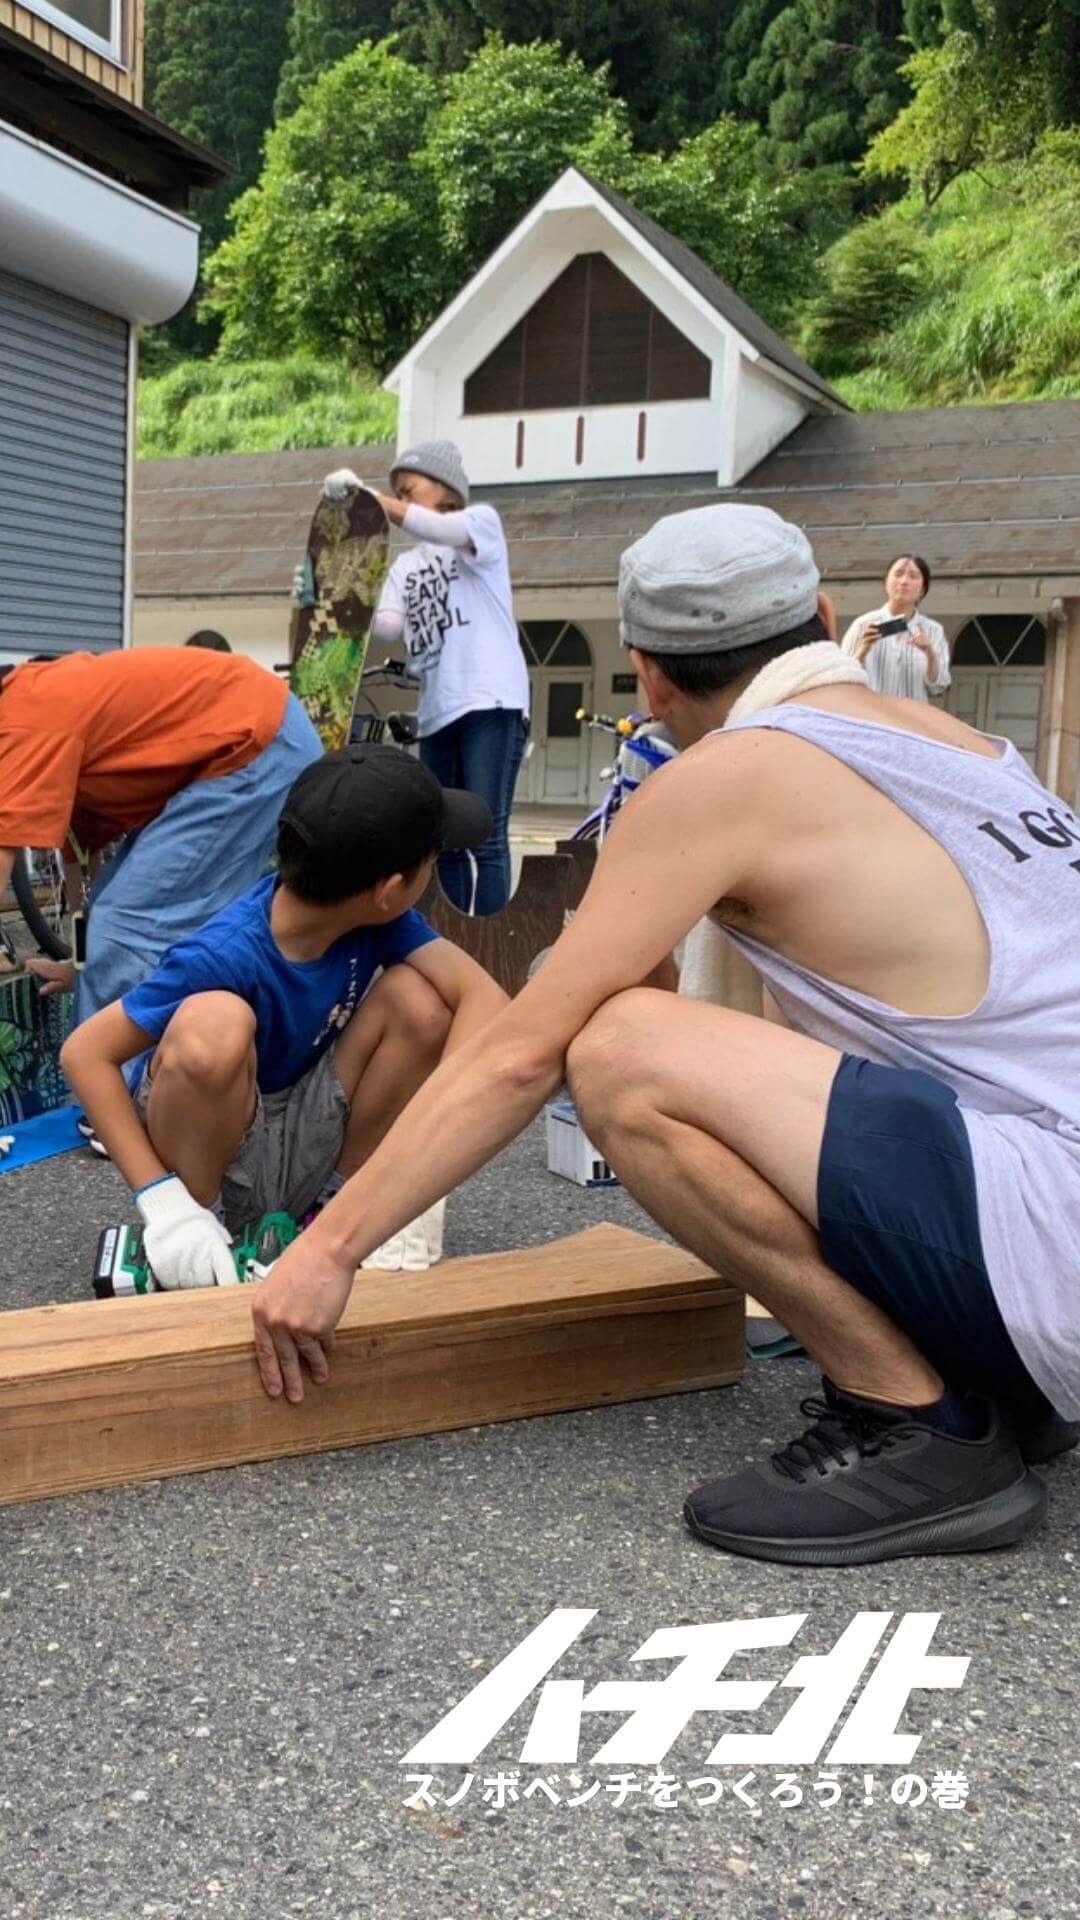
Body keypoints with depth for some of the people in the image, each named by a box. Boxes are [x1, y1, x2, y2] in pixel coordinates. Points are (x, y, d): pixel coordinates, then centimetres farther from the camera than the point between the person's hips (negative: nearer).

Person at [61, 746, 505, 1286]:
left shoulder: (379, 917, -15)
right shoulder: (229, 956, -29)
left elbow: (482, 996, -22)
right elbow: (85, 1054, -26)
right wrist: (164, 1201, -34)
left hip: (304, 1153, 5)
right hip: (206, 1151, -5)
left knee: (419, 998, -18)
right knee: (213, 1023, -36)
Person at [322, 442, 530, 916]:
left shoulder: (482, 522, 7)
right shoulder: (405, 566, 22)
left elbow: (444, 530, -18)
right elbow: (386, 629, 4)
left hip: (491, 702, -7)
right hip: (436, 713, 7)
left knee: (486, 837, -13)